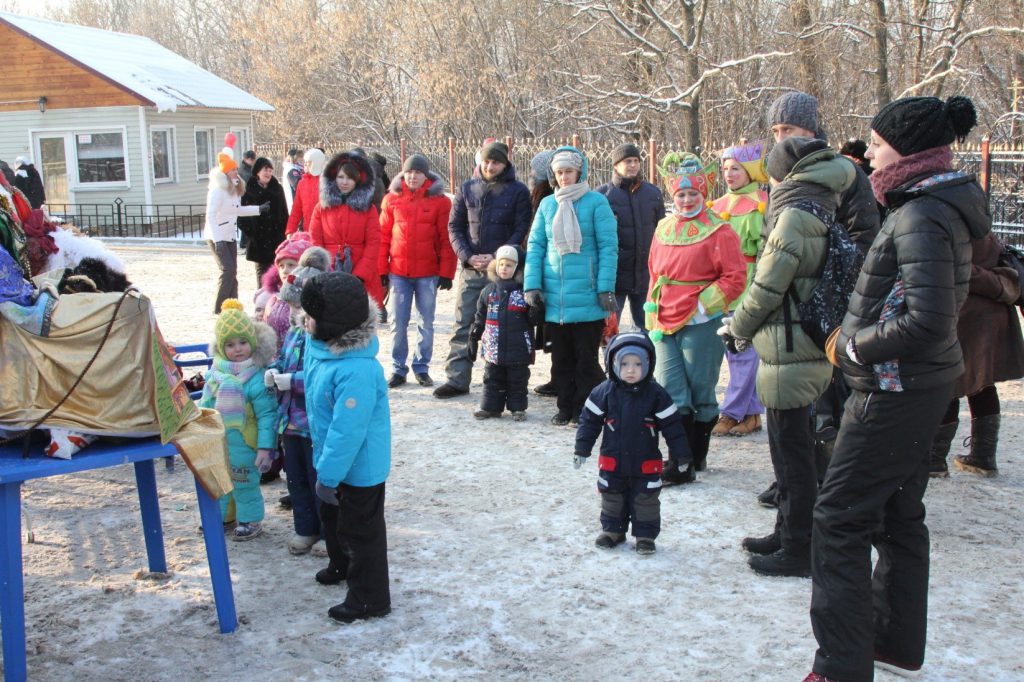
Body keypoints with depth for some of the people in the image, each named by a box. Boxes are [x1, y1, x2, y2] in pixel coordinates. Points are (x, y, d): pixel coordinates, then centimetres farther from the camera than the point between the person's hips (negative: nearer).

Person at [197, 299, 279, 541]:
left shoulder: (256, 378, -23)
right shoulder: (217, 371, -2)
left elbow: (267, 415, -21)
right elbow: (206, 402, 12)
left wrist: (265, 447, -21)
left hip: (242, 446, -7)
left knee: (245, 484, 10)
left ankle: (250, 520, 30)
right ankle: (223, 516, 43)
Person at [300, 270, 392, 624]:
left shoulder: (357, 372, -36)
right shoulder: (319, 346, -6)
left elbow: (347, 431, -33)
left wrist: (328, 475, -26)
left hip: (359, 466, -10)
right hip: (334, 460, 10)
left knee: (360, 530, 8)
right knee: (332, 516, 29)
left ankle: (370, 599, 26)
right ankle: (342, 566, 55)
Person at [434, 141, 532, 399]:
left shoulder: (518, 191, 0)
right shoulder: (467, 189, 9)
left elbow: (521, 230, -4)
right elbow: (454, 226, 8)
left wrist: (496, 257, -14)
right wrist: (468, 256, -7)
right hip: (470, 270, 3)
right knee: (463, 325, 3)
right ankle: (457, 378, 9)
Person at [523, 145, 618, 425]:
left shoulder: (596, 202, -3)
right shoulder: (547, 204, 9)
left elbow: (608, 247, -6)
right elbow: (535, 245, 9)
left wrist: (606, 288, -12)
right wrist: (532, 285, -1)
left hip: (587, 297, -4)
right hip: (553, 297, 4)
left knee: (586, 357, 4)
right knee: (561, 358, 11)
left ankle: (586, 409, 14)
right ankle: (566, 407, 23)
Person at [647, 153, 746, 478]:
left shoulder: (718, 231, -6)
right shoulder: (664, 229, 12)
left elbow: (735, 277, -9)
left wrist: (703, 306, -14)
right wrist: (652, 312, 13)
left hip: (700, 325, -5)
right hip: (665, 323, 5)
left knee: (701, 393, 6)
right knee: (671, 393, 3)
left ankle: (695, 458, 18)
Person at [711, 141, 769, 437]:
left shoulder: (760, 205, -6)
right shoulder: (719, 205, 15)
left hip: (746, 289, -7)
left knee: (742, 352, -4)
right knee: (737, 353, 11)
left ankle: (732, 413, 2)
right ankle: (751, 413, 19)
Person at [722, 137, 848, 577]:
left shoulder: (794, 218, -17)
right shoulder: (822, 216, 11)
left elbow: (767, 288, -16)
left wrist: (738, 328, 1)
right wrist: (748, 326, 12)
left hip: (788, 354, -9)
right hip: (808, 348, 10)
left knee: (793, 454, 0)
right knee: (791, 449, 19)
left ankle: (798, 552, 10)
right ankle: (787, 534, 32)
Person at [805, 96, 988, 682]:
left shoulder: (921, 217, -21)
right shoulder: (943, 206, 11)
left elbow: (928, 321, -30)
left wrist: (856, 346, -16)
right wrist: (859, 335, 9)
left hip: (896, 391, -10)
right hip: (919, 387, 10)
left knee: (840, 519, -4)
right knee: (899, 513, 19)